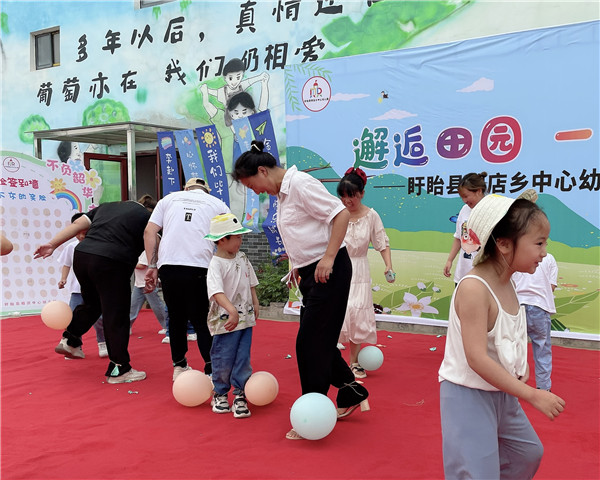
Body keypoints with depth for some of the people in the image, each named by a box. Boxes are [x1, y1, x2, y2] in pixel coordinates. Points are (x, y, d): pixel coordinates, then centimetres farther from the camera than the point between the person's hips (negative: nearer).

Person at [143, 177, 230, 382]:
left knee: (176, 317, 15)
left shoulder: (169, 198, 22)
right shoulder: (218, 204, 19)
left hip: (167, 265, 2)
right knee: (202, 320, 4)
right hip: (200, 267, -1)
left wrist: (152, 266, 11)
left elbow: (149, 231, 11)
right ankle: (211, 370, -3)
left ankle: (179, 367, 21)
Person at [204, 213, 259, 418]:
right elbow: (216, 292, -30)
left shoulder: (242, 258, 7)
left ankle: (240, 395, 17)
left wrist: (255, 303, 15)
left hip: (245, 318, 6)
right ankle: (220, 393, 26)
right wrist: (232, 310, -40)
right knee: (223, 359, 5)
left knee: (243, 358, 6)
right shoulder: (216, 264, -17)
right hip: (225, 322, -6)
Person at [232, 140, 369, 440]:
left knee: (311, 342, -4)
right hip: (311, 273, 10)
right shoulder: (282, 193, 14)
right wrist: (298, 265, 16)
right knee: (320, 341, 14)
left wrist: (328, 258, -24)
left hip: (328, 271, -10)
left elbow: (340, 213, -21)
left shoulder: (300, 184, -15)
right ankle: (352, 395, 30)